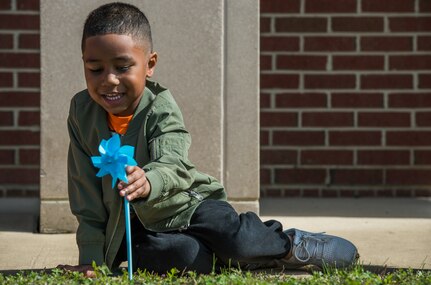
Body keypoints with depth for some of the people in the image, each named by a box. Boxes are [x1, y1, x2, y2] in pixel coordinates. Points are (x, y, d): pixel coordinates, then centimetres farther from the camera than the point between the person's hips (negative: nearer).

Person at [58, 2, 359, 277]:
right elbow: (86, 192, -6)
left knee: (236, 239, -26)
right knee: (180, 256, -31)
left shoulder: (161, 108, -20)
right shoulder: (82, 111, -11)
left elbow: (172, 164, -39)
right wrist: (91, 258, -10)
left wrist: (148, 182, -64)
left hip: (186, 205, -1)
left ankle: (288, 245, 6)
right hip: (136, 225, 1)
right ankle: (230, 260, -1)